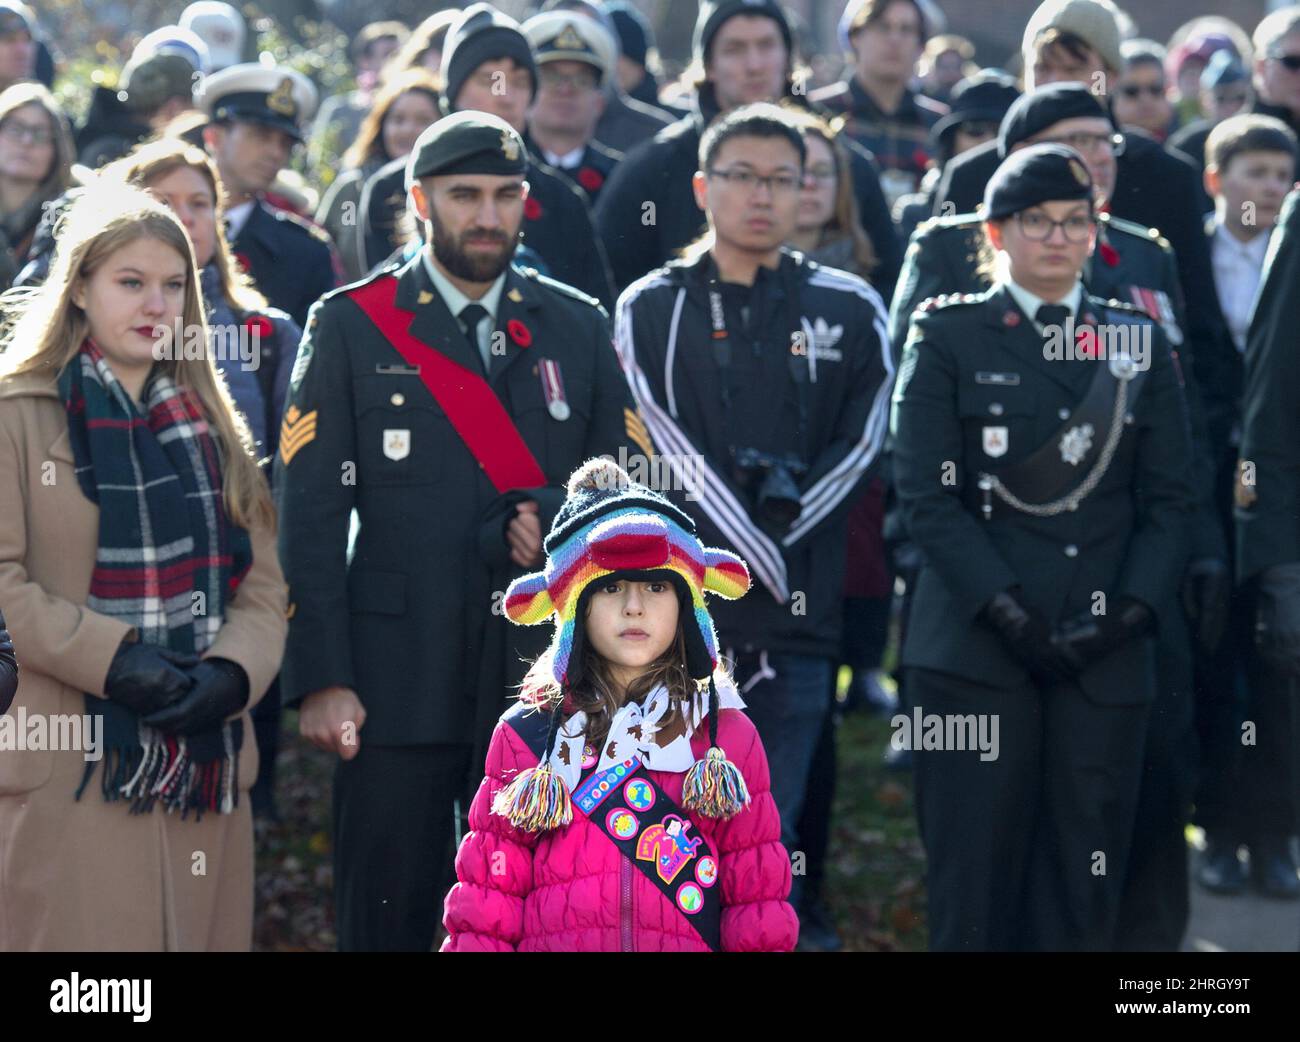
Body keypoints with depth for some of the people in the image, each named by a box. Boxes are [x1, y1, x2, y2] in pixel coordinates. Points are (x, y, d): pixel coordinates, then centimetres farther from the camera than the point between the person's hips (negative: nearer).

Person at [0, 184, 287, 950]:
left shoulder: (209, 425, 18)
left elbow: (262, 582, 11)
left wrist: (232, 671, -9)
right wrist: (111, 659, -18)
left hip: (205, 766, 5)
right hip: (68, 768, -5)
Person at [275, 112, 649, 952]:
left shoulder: (576, 327, 11)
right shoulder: (352, 326, 3)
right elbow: (310, 516, -2)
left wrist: (555, 521, -11)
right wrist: (323, 679, -10)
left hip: (543, 679, 3)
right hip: (401, 682, -2)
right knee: (388, 918, 1)